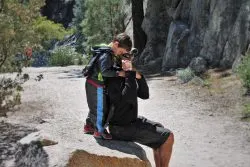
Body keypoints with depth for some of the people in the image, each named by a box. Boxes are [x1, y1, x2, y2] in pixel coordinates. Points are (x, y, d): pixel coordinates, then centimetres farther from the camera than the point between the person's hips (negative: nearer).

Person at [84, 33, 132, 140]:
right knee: (101, 108, 1)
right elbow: (105, 71, -30)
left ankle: (88, 126, 34)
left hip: (92, 83, 10)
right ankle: (99, 131, 12)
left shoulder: (109, 53, 9)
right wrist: (118, 73, -25)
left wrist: (121, 70, -1)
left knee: (95, 106, 21)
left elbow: (111, 67, 14)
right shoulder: (106, 55, -23)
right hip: (97, 85, -10)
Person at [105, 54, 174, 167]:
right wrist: (131, 74, -29)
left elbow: (144, 95, 4)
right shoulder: (114, 79, -21)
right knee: (168, 137, -6)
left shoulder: (127, 76, 5)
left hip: (130, 120, 10)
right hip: (122, 128, -10)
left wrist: (139, 77, -11)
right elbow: (130, 98, -32)